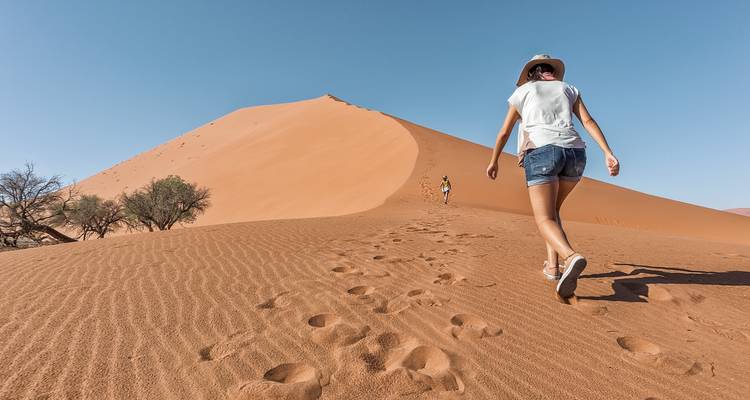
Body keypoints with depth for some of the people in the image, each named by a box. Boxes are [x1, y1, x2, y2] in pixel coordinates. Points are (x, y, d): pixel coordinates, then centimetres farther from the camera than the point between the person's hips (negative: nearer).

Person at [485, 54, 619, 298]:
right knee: (550, 208, 22)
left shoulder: (522, 91, 20)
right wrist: (608, 154, 1)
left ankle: (571, 258, -41)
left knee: (545, 220, -9)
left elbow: (504, 133, 21)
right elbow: (588, 121, 11)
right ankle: (552, 265, 12)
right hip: (575, 153, 4)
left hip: (542, 152, -4)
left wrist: (493, 162, 32)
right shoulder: (568, 88, 26)